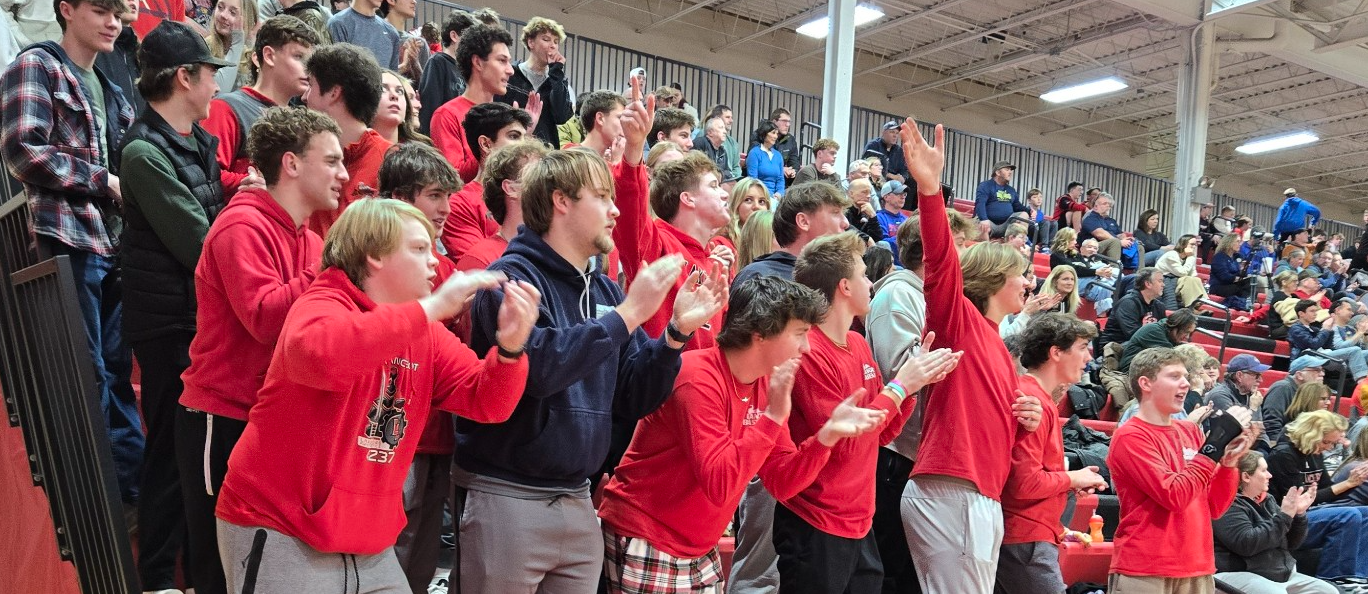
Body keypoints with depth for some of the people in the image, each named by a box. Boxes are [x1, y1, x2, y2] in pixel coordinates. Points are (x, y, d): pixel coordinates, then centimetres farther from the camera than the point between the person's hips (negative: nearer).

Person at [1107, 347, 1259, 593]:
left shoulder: (1190, 432, 9)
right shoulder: (1130, 436, -10)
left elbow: (1214, 508, 9)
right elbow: (1175, 497, -20)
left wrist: (1229, 461, -6)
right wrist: (1217, 440, -18)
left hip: (1197, 569, 6)